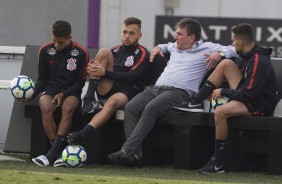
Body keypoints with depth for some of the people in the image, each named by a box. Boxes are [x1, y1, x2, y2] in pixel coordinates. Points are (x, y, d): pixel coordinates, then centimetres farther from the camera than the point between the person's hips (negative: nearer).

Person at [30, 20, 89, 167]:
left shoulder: (81, 53, -2)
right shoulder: (45, 50, 5)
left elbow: (81, 82, 2)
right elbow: (42, 78, 12)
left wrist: (63, 94, -13)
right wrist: (32, 94, -7)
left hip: (71, 92, -2)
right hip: (50, 90, 2)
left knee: (67, 108, -37)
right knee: (46, 108, -34)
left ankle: (52, 154, -42)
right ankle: (60, 152, -36)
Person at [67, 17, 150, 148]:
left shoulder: (142, 54, 6)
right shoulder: (116, 50, 23)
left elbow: (130, 77, -10)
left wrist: (104, 73, -19)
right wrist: (93, 70, -7)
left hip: (128, 92, -5)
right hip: (107, 89, 5)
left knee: (113, 102, -41)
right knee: (104, 52, -13)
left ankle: (81, 135, -58)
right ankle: (89, 98, -22)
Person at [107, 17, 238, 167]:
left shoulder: (206, 48, 13)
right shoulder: (175, 47, 31)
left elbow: (233, 50, 10)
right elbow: (167, 46, 56)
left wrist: (219, 54, -7)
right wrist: (158, 47, 35)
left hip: (179, 91, -6)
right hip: (156, 87, 6)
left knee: (150, 109, -35)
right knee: (131, 107, -23)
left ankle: (127, 150, -38)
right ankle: (136, 154, -30)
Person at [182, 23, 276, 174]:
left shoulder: (259, 62, -22)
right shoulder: (247, 56, 8)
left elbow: (248, 94, -25)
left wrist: (223, 92, -11)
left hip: (261, 106, -10)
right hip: (247, 96, 10)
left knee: (220, 112, -33)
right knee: (226, 64, 2)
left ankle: (218, 163, -24)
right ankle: (195, 103, 6)